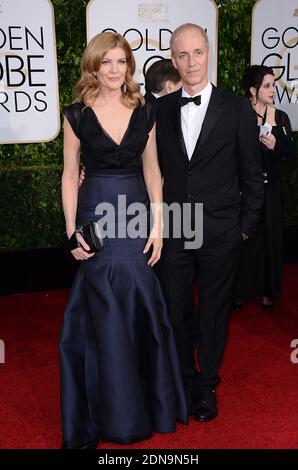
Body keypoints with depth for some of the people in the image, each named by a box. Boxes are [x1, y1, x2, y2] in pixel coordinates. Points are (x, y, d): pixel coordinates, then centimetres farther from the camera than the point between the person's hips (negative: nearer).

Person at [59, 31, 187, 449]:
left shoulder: (144, 113, 4)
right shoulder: (77, 115, -2)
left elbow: (152, 170, 5)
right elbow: (70, 174, 1)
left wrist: (158, 224, -2)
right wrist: (71, 229, -6)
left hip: (137, 215, 2)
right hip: (96, 216, -2)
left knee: (143, 308, 9)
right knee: (105, 315, 6)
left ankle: (152, 398, 32)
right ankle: (116, 410, 27)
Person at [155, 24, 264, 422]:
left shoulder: (237, 109, -3)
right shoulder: (160, 110, 3)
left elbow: (252, 175, 0)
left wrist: (247, 226, -2)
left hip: (220, 234, -1)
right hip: (173, 231, 2)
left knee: (214, 310, 12)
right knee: (177, 309, 11)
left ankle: (208, 384, 31)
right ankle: (185, 380, 32)